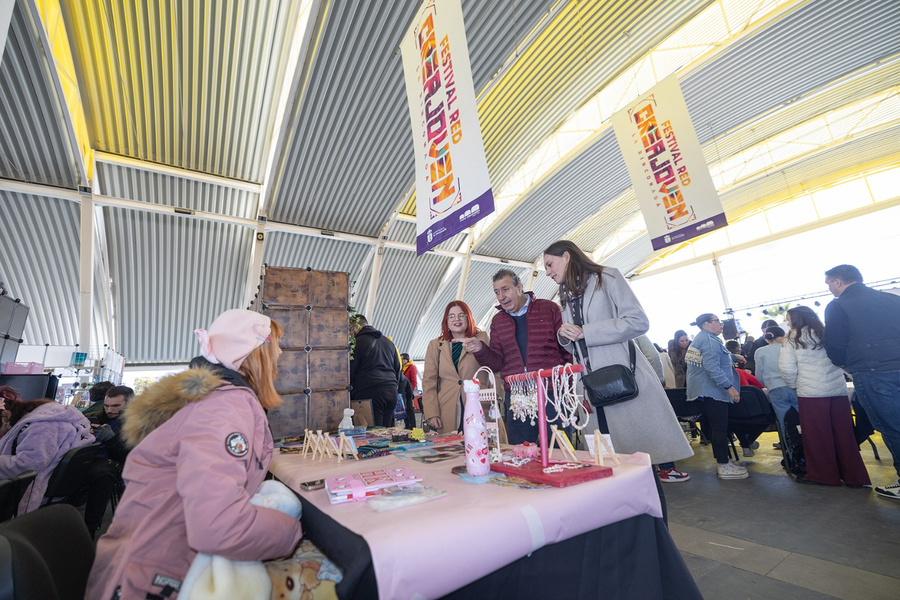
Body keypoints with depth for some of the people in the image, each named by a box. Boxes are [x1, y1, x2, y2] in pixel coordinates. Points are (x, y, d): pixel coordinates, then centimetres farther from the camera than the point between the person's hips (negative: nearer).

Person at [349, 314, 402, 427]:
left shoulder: (358, 342, -3)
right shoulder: (388, 342, 20)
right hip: (391, 392, 7)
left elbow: (350, 371, -2)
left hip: (369, 394, -7)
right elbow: (397, 368, 22)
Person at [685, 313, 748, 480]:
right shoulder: (709, 340, -16)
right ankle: (724, 466, 1)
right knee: (720, 428, -5)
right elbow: (712, 367, -25)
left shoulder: (699, 339, 19)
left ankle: (721, 461, 25)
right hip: (713, 391, -11)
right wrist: (729, 387, -25)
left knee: (715, 427, 16)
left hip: (705, 391, 11)